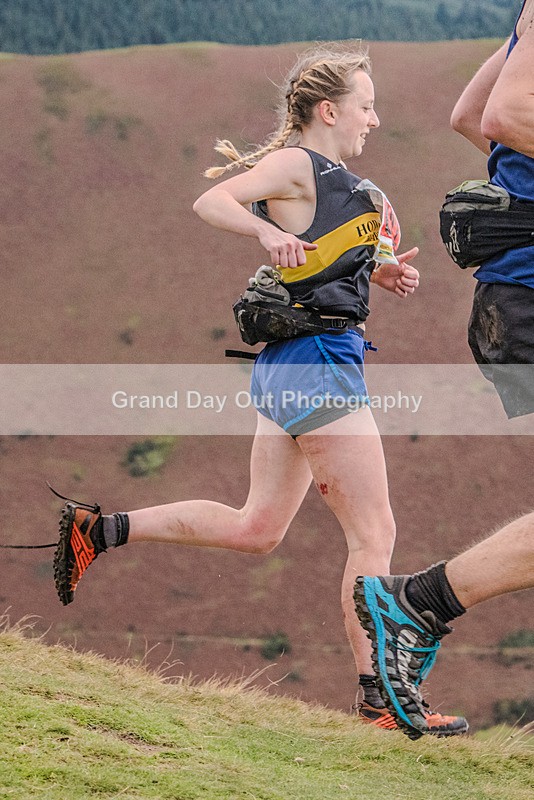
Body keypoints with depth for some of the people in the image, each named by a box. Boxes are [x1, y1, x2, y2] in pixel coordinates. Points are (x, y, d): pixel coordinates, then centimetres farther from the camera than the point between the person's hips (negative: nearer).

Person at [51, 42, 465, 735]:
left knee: (256, 528, 15)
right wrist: (267, 232, -37)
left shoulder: (325, 177, 19)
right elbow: (210, 202, -21)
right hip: (318, 360, -10)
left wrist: (377, 272, 12)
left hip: (290, 366, 10)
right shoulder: (295, 164, -8)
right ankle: (381, 698, -4)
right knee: (374, 533, -7)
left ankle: (98, 529, 18)